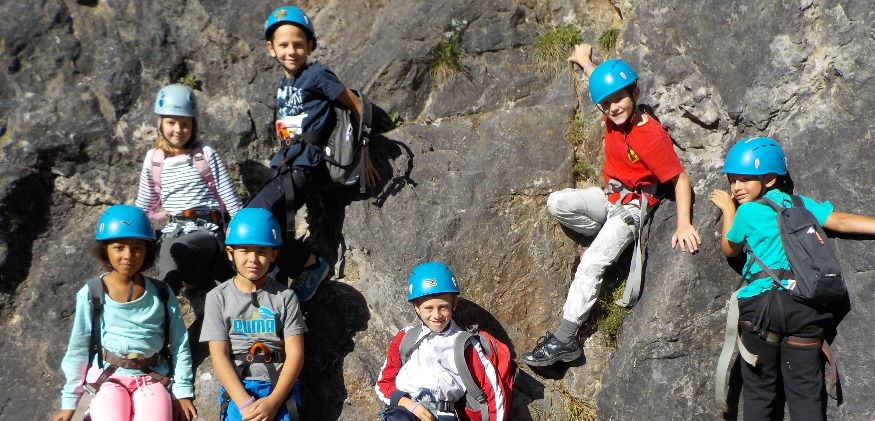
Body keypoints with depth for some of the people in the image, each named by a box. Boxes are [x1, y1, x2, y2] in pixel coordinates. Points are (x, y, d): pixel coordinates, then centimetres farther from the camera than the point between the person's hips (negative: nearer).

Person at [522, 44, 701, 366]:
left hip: (632, 206, -8)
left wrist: (683, 224, -29)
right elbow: (602, 79, 19)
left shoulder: (652, 137, -25)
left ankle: (564, 340, -24)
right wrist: (585, 60, 36)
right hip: (608, 197, 8)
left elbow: (680, 180, -20)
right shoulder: (614, 117, -4)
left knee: (592, 263, -23)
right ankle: (612, 240, 1)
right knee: (557, 203, -18)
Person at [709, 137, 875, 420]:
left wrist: (728, 210, 30)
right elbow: (841, 221, 8)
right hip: (804, 306, 3)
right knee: (805, 391, 4)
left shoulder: (747, 211, 4)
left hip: (762, 303, -3)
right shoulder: (801, 204, 14)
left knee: (759, 390, 6)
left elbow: (729, 249, 18)